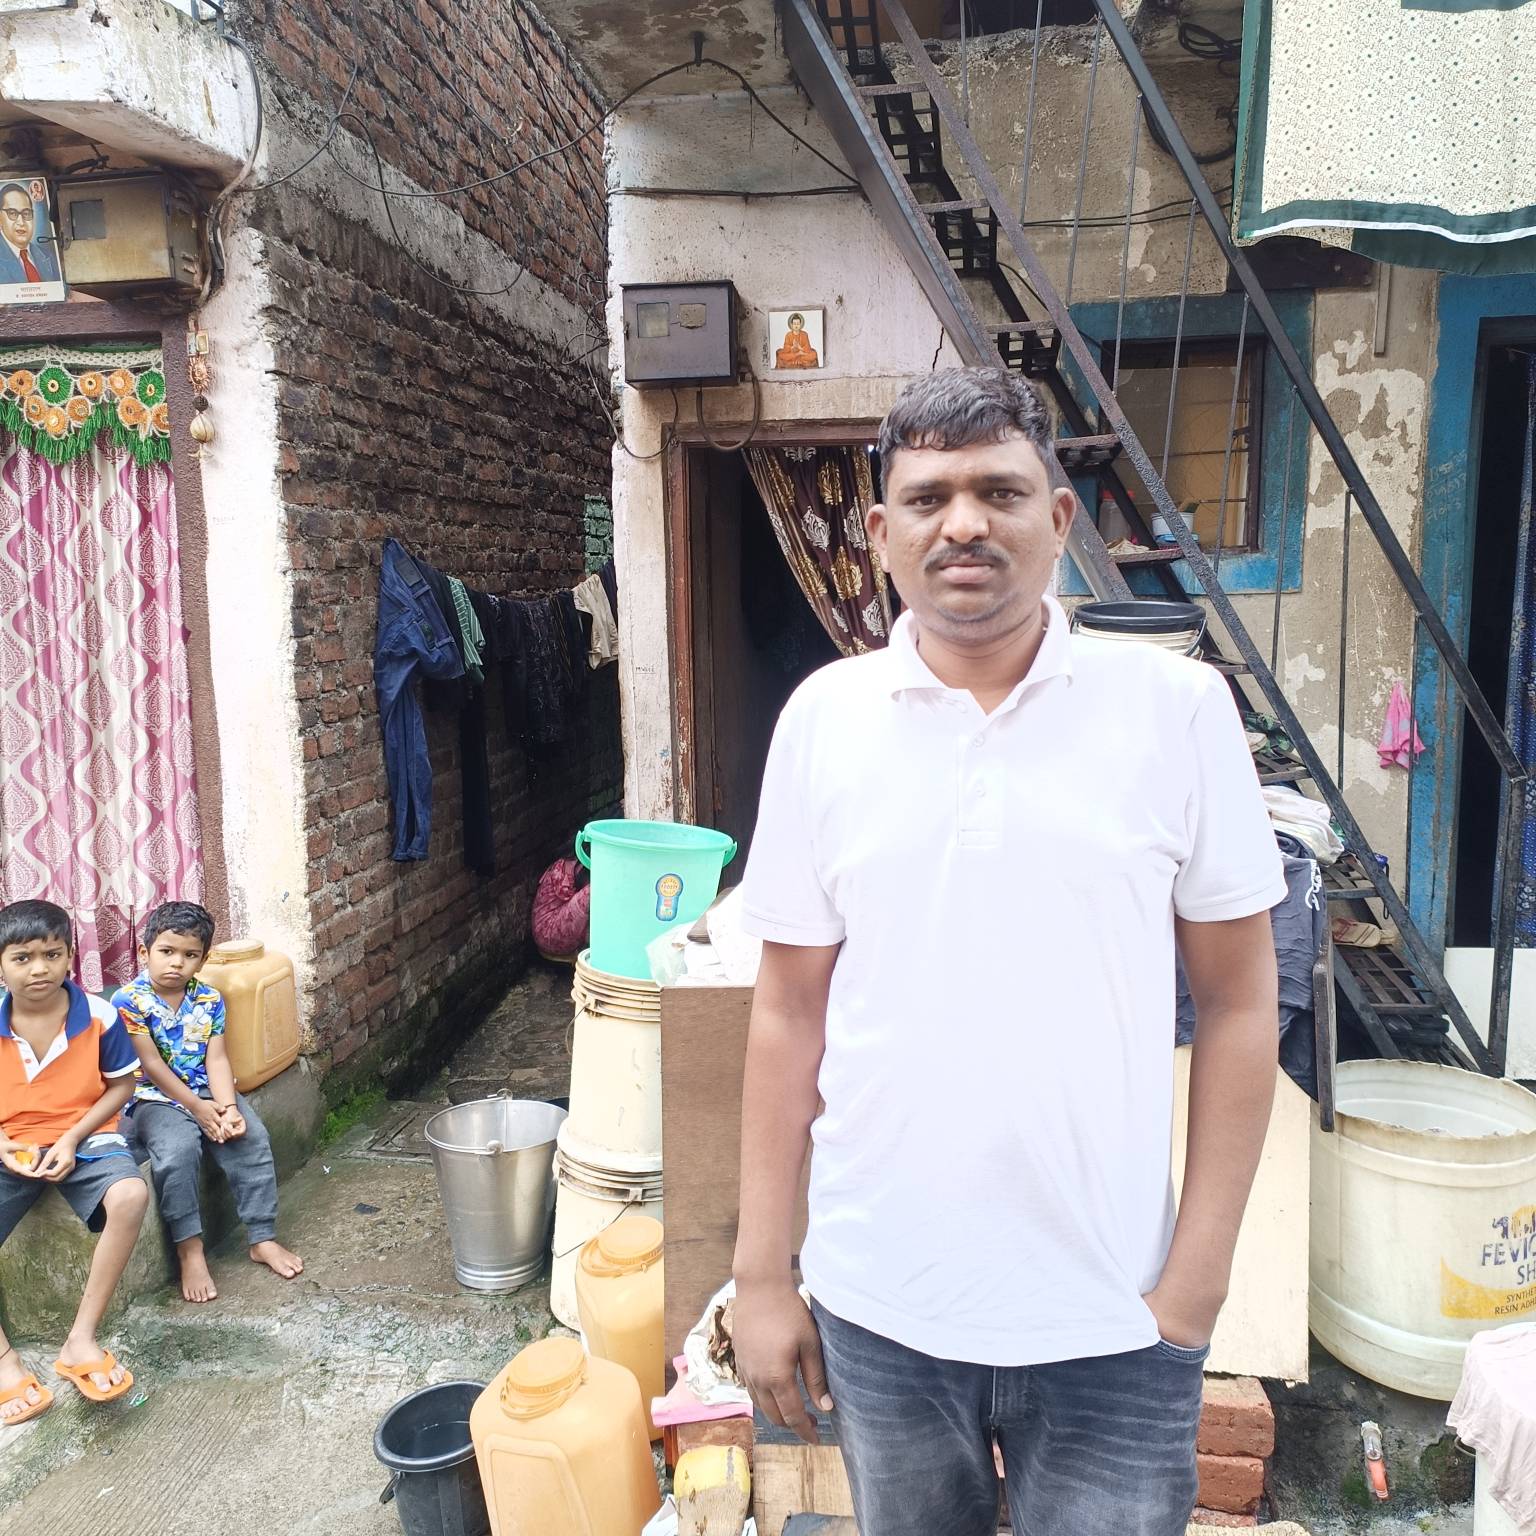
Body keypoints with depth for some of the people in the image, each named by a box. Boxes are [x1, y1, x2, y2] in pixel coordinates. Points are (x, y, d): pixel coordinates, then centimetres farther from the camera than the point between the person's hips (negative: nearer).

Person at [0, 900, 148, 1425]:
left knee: (130, 1195, -33)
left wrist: (73, 1138, -13)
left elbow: (121, 1084, -1)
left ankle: (80, 1340, -20)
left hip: (86, 1138, -2)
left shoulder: (98, 1016, -11)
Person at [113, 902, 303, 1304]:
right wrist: (199, 1109, -16)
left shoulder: (209, 999, 2)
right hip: (156, 1098, -4)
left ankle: (263, 1239, -7)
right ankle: (190, 1251, -17)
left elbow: (216, 1059, -2)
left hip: (208, 1091, 4)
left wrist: (228, 1108, -19)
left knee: (252, 1138, -18)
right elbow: (151, 1066, -13)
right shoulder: (129, 1001, -11)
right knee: (178, 1150, -31)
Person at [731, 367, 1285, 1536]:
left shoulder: (1178, 707, -8)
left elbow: (1238, 1000, -2)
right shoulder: (824, 718, -4)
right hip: (876, 1307, 2)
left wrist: (1200, 1277, -4)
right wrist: (762, 1274, 2)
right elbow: (789, 1010, 0)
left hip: (1110, 1320, -1)